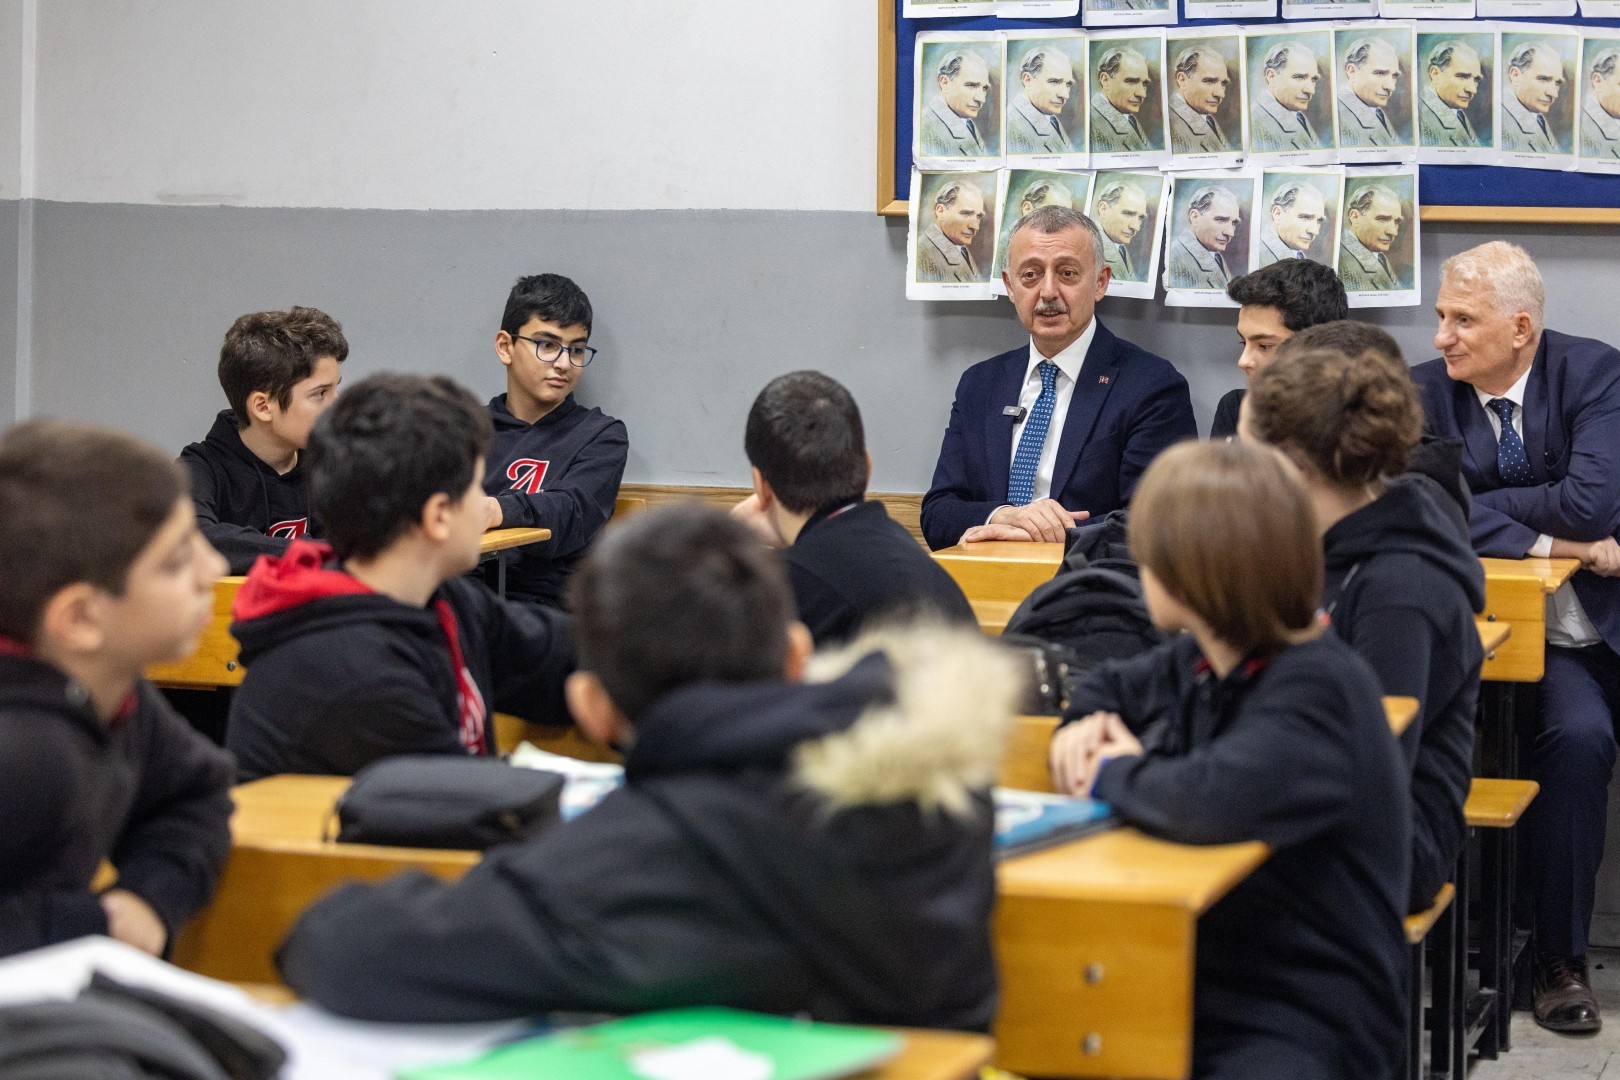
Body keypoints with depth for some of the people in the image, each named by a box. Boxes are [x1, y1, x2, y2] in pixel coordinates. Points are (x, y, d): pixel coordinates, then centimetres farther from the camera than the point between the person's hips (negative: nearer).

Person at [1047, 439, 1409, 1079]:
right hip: (1195, 976, 7)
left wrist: (1113, 774, -16)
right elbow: (1111, 687, 29)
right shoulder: (1200, 661, 7)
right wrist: (1083, 728, 5)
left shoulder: (1317, 689, -19)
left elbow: (1217, 801, -36)